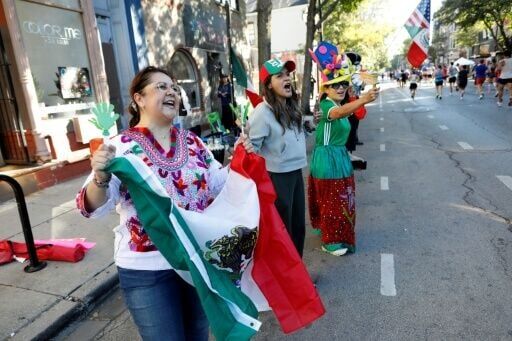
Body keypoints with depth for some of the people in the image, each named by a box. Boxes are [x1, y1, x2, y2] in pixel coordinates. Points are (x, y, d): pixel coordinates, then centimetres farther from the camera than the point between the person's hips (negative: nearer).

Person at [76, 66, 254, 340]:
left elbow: (218, 184, 10)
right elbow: (92, 207, -16)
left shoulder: (192, 141, 2)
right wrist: (101, 177, -35)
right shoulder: (121, 147, -12)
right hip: (148, 270, -4)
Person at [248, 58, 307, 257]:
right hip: (277, 176, -8)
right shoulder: (262, 112, -18)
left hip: (296, 172, 9)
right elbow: (252, 148, -20)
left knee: (299, 226, 19)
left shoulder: (292, 107, 9)